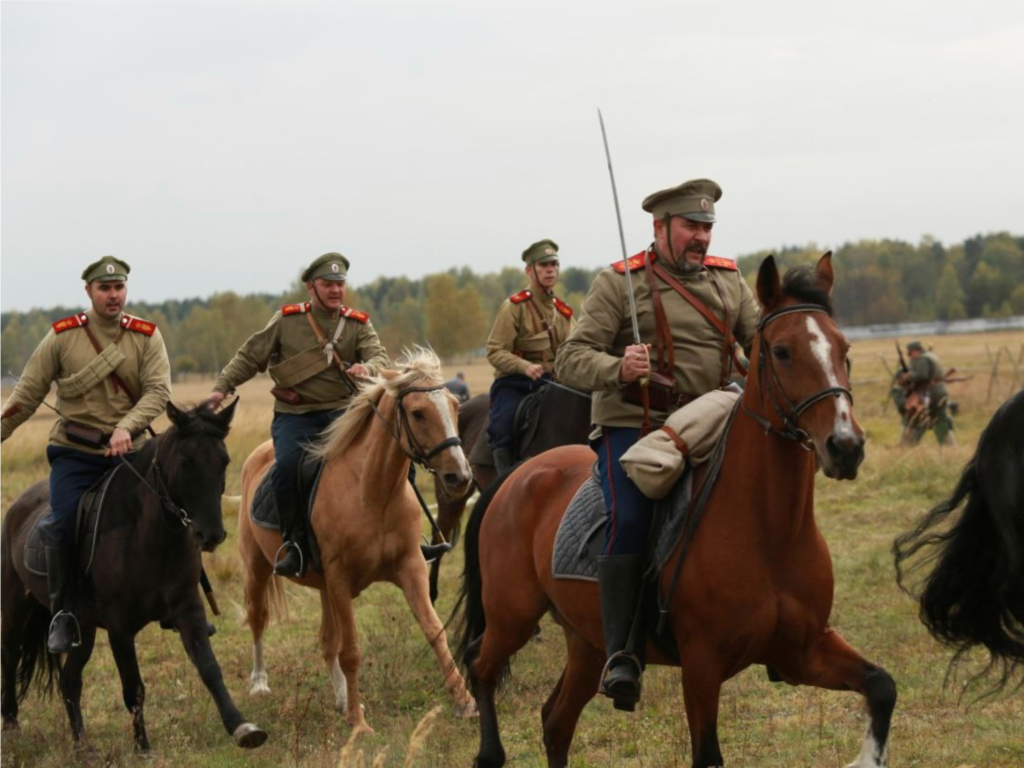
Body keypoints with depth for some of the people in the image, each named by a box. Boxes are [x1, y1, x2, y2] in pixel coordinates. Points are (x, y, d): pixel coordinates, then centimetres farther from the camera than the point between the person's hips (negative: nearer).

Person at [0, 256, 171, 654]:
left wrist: (127, 427, -28)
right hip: (75, 452, -2)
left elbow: (158, 390, -12)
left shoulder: (147, 336, 0)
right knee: (63, 523, -20)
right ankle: (62, 613, -5)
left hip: (129, 451, 2)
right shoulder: (62, 336, -1)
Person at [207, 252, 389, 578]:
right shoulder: (286, 320, 4)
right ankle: (296, 545, -16)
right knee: (288, 467, -28)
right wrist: (222, 388, -4)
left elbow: (381, 358, -6)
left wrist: (368, 368, -31)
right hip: (294, 414, -1)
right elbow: (250, 356, 7)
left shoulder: (358, 324, 8)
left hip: (341, 410, 1)